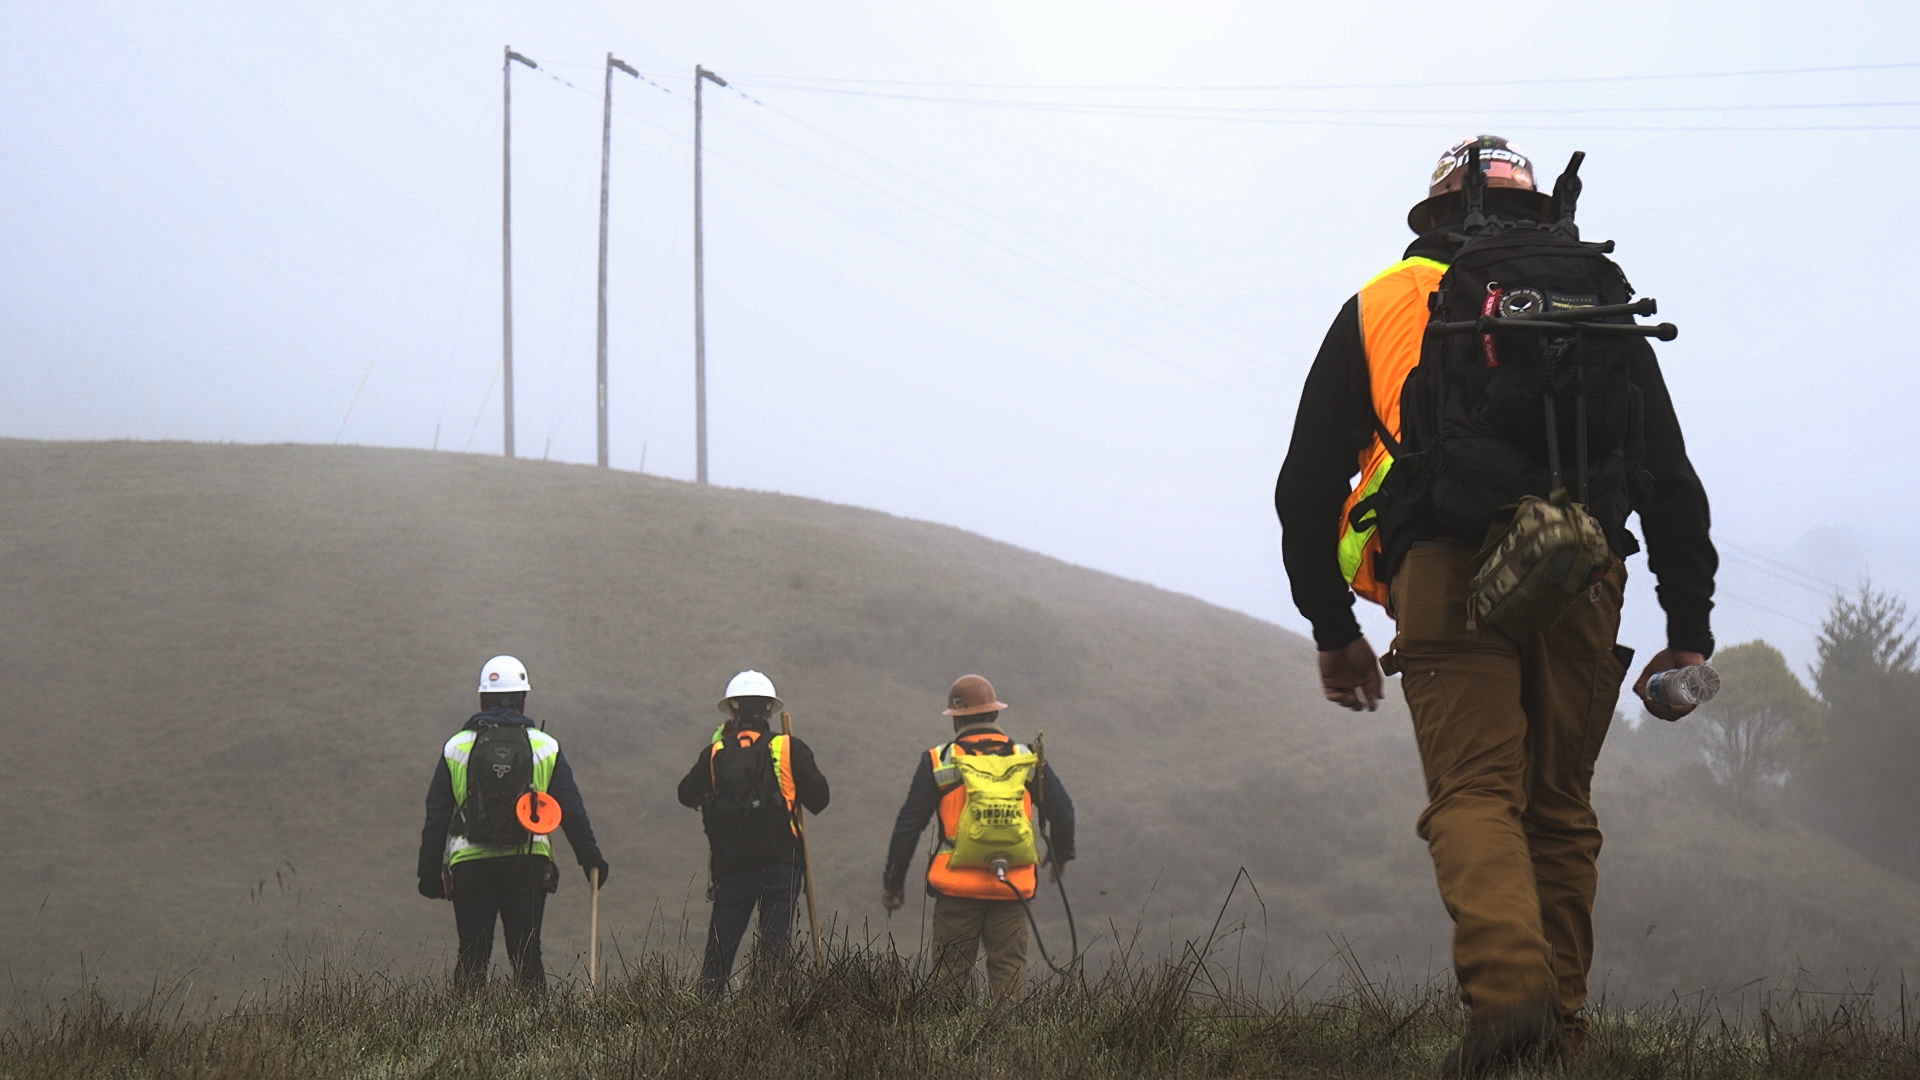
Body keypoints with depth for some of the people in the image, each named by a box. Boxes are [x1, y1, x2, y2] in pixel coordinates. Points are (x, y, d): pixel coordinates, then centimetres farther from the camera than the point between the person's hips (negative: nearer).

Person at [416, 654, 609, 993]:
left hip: (470, 867, 0)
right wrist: (591, 859, 13)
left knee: (472, 957, 5)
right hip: (528, 867, 0)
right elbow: (572, 811, 4)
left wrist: (429, 871, 7)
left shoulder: (455, 749, 5)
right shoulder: (546, 748, 3)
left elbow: (436, 816, 4)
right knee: (527, 955, 4)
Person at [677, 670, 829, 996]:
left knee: (720, 946, 10)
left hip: (731, 867, 2)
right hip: (780, 863, -2)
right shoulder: (789, 750, -4)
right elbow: (819, 799, -2)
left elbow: (687, 795, 14)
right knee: (775, 947, 1)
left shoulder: (715, 754, 0)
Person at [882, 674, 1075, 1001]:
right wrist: (1059, 856, 28)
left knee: (950, 975, 5)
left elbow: (909, 824, 1)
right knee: (1009, 972, 6)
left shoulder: (938, 762, 1)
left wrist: (893, 881, 10)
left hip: (957, 888, -1)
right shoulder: (1026, 758, 6)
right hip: (1012, 888, 1)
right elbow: (1062, 810, 10)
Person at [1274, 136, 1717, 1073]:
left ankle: (1508, 991, -31)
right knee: (1559, 808, 11)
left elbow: (1307, 485, 18)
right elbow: (1669, 477, 18)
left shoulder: (1383, 304, 21)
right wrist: (1688, 631, 20)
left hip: (1446, 569, -2)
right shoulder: (1597, 304, 24)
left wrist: (1331, 628, 26)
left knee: (1474, 793, -9)